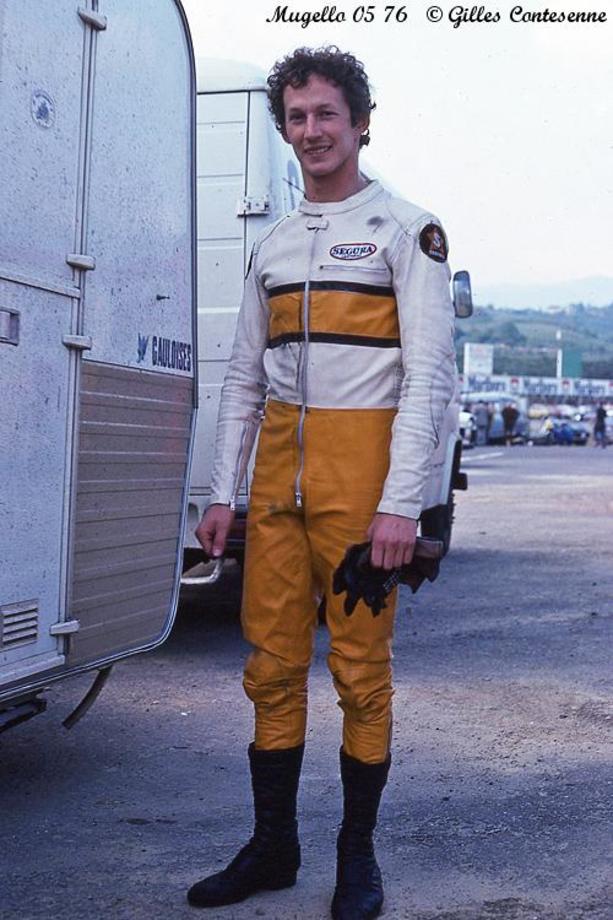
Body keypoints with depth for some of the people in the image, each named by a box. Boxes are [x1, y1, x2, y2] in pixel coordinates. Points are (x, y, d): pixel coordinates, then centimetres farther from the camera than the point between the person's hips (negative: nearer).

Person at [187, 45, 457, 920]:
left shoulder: (406, 229, 1)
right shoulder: (272, 244, 18)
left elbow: (430, 372, -8)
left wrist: (402, 502, -16)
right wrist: (224, 493, 10)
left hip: (361, 472, -5)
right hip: (278, 476, 5)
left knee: (361, 669, 1)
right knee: (272, 666, 8)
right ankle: (272, 847, 21)